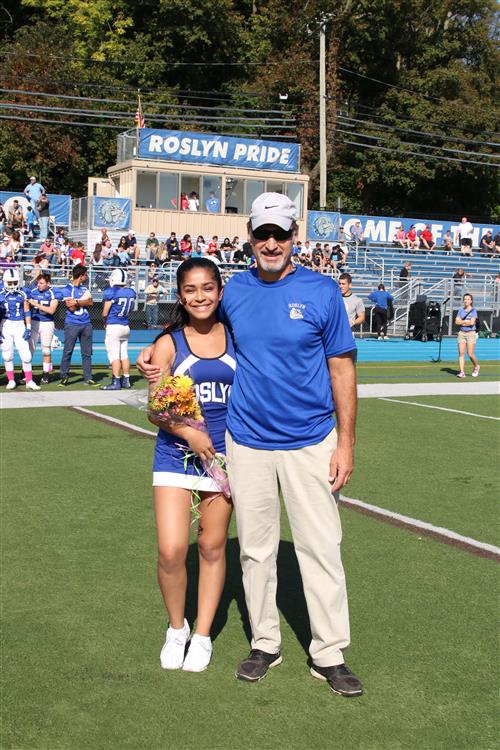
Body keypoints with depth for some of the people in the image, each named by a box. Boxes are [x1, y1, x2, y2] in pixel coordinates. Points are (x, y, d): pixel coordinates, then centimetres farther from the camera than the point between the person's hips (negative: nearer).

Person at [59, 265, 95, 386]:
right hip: (72, 324, -6)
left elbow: (91, 303, 0)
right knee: (67, 352, -2)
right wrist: (84, 301, -7)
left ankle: (88, 378, 10)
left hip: (86, 324, 6)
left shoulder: (84, 288, 14)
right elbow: (71, 307, -14)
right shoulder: (67, 289, -5)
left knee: (87, 353, 6)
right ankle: (64, 377, 7)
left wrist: (77, 302, -13)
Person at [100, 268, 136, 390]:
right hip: (126, 326, 6)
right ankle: (126, 380, 20)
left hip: (113, 326, -6)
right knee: (124, 355, 14)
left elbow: (105, 313, -10)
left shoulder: (111, 292, -14)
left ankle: (116, 382, -5)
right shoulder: (131, 292, 4)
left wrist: (105, 322, 10)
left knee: (114, 356, -4)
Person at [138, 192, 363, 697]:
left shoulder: (322, 291, -4)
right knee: (255, 549, 10)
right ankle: (264, 644, 25)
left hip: (310, 443, -2)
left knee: (321, 547, 1)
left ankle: (329, 654, 12)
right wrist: (156, 352, 4)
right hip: (247, 442, 2)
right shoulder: (234, 291, 3)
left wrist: (346, 442, -4)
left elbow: (341, 367, -1)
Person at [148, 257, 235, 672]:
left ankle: (202, 635, 26)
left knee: (213, 548, 8)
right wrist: (189, 433, -19)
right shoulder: (169, 344, -2)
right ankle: (176, 628, 18)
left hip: (223, 455, 2)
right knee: (171, 551, -9)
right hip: (176, 455, -1)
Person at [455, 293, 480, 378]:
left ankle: (476, 366, 22)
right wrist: (466, 321, -8)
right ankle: (462, 372, -4)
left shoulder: (473, 310, -3)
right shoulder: (461, 310, 10)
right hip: (462, 333, 4)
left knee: (470, 354, -6)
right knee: (461, 353, -4)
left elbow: (472, 323, -14)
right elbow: (457, 321, 0)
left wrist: (462, 322, -5)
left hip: (471, 333, -4)